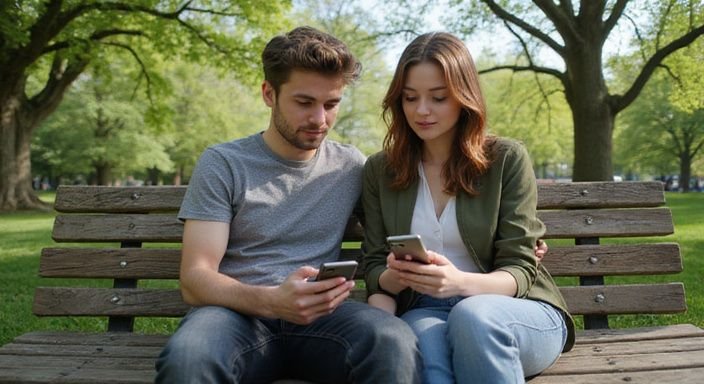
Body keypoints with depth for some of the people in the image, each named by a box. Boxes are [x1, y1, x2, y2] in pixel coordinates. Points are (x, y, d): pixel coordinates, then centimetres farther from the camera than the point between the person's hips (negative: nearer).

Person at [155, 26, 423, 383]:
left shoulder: (351, 166, 10)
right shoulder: (222, 163, 1)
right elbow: (195, 278, -7)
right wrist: (270, 300, -27)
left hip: (318, 316, 1)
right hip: (239, 312, -1)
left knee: (396, 344, -32)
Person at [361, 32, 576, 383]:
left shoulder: (507, 159, -3)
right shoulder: (379, 171, 5)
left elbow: (518, 270, -7)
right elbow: (374, 267, 6)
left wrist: (460, 282, -29)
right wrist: (394, 277, -19)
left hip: (519, 313, 1)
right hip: (425, 312, 0)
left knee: (472, 316, -35)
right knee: (421, 342, -36)